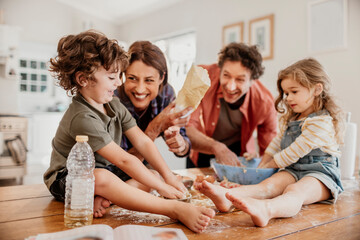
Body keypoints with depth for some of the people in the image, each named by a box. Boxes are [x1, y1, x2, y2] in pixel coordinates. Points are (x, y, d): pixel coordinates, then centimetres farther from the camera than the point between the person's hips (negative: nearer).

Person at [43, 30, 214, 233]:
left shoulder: (115, 105, 0)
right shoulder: (82, 118, -27)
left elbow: (143, 142, -3)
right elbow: (123, 159, -30)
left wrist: (168, 175, -11)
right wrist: (161, 187, -26)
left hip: (105, 171, 9)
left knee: (151, 175, -6)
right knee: (102, 178, -41)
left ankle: (103, 199, -28)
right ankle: (176, 210, -44)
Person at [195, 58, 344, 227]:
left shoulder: (322, 122, -11)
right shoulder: (290, 119, 20)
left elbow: (294, 152, -14)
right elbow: (276, 143, 23)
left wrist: (268, 166, -4)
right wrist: (261, 166, 11)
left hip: (320, 172, -6)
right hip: (293, 170, 7)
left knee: (295, 192, -37)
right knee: (269, 185, -22)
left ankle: (265, 209, -70)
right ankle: (228, 197, -50)